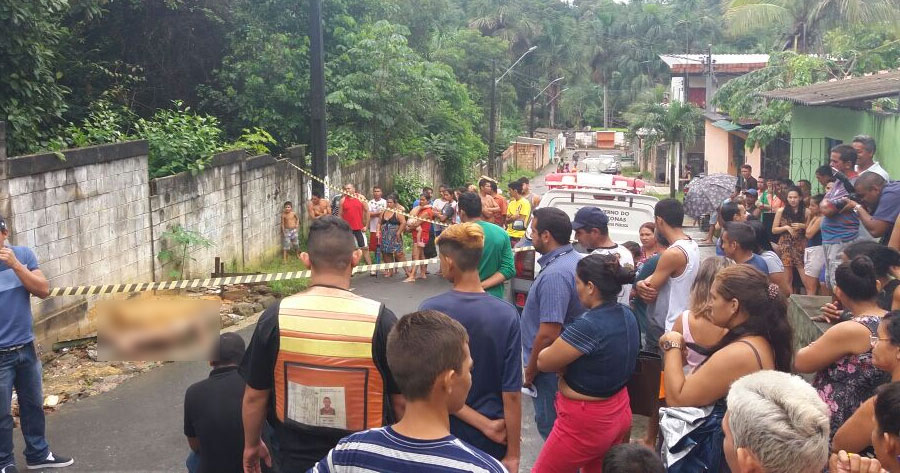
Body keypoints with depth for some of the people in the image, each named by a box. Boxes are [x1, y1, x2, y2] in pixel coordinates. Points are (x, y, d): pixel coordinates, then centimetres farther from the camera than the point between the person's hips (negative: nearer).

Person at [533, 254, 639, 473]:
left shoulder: (588, 326, -28)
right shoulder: (627, 315, -1)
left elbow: (543, 362, -17)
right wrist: (563, 349, -7)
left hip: (585, 421, -8)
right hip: (619, 412, 8)